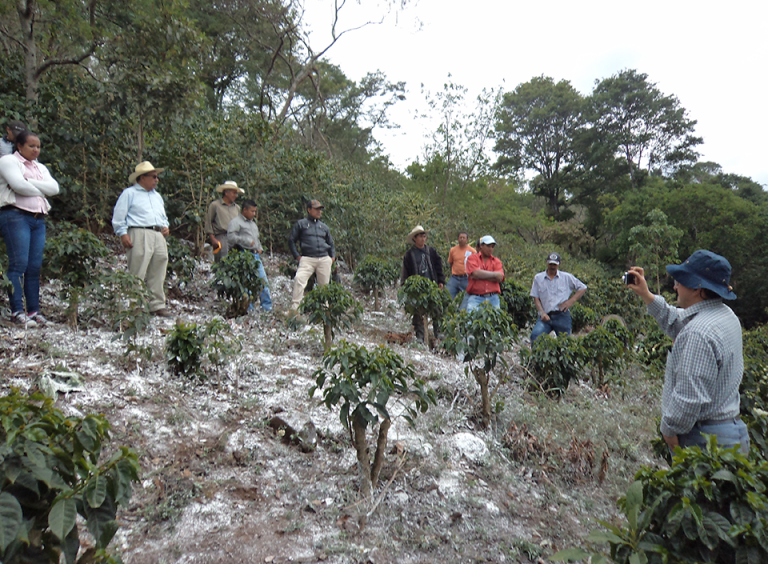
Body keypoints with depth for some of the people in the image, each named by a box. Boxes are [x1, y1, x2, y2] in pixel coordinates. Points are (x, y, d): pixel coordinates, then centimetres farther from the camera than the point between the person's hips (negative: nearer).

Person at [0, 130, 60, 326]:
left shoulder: (40, 168, 25)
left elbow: (54, 188, 7)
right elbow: (20, 186, -12)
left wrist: (30, 183, -4)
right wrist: (41, 190, 4)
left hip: (38, 220, 6)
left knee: (35, 266, 1)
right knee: (19, 264, -12)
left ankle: (34, 311, 3)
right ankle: (17, 312, -11)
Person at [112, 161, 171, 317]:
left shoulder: (157, 196, 27)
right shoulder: (129, 193, 6)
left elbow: (163, 216, 34)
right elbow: (119, 217, 0)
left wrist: (165, 227, 13)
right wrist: (123, 234, -11)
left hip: (158, 236, 7)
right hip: (139, 235, -7)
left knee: (158, 274, 4)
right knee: (137, 273, -9)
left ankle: (157, 305, 9)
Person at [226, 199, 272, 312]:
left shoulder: (253, 224, 27)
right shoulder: (236, 222, 0)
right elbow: (231, 237, -15)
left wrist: (260, 248, 16)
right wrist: (247, 241, -15)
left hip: (256, 256, 8)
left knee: (264, 281, 2)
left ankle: (267, 307, 8)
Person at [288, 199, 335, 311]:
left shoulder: (324, 226, 20)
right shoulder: (301, 224, 8)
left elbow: (330, 243, 30)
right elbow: (291, 241, 7)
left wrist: (333, 257, 16)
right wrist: (297, 256, -2)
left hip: (324, 259, 4)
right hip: (307, 259, -4)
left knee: (325, 284, 5)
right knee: (299, 279, -23)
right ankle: (294, 307, -21)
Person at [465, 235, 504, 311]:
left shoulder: (496, 261, 17)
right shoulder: (472, 258, 9)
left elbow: (500, 278, 0)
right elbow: (476, 273, -9)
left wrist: (480, 275, -5)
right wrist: (495, 274, -1)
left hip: (493, 299, 3)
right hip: (476, 298, -3)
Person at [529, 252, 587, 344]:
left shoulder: (567, 277, 12)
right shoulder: (538, 278, 12)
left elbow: (583, 288, 16)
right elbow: (536, 298, 8)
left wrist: (571, 301, 1)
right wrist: (542, 313, -8)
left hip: (562, 316, 1)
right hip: (546, 316, 0)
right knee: (535, 335, -25)